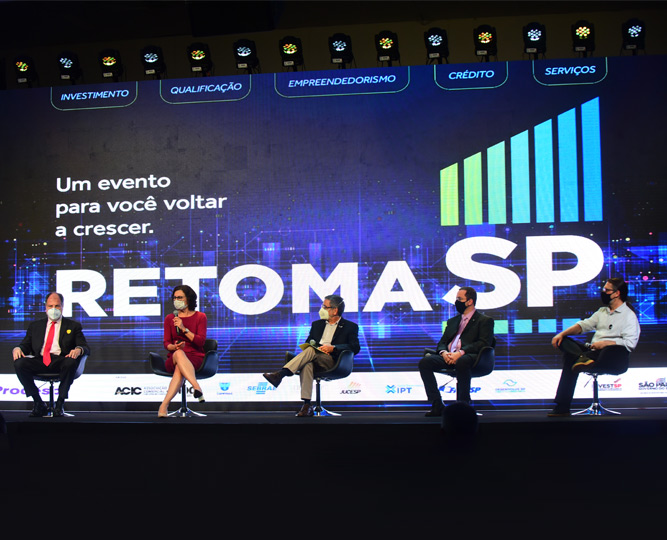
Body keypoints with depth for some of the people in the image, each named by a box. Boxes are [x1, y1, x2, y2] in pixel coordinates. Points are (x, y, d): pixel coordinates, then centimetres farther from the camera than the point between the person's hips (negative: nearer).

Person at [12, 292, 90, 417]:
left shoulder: (73, 326, 18)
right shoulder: (35, 326, 25)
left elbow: (86, 349, 9)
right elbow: (26, 345, 19)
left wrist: (79, 349, -17)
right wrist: (17, 349, -7)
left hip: (61, 361, -2)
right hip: (40, 361, 3)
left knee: (71, 362, -37)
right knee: (19, 363, -27)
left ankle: (59, 404, -24)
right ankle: (39, 404, -17)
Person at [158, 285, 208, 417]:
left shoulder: (200, 317, 7)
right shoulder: (169, 318, 13)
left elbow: (201, 341, -5)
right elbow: (166, 343, 6)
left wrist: (184, 328, -16)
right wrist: (174, 347, -19)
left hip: (195, 358, -1)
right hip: (172, 359, 1)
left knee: (179, 369, -39)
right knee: (179, 354, -40)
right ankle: (197, 387, -55)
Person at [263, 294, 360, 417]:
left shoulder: (350, 327, 13)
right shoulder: (316, 324, 28)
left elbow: (355, 347, -2)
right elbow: (308, 343, 22)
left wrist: (332, 348, -15)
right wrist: (319, 348, -2)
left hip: (332, 361, -3)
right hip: (312, 357, 4)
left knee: (311, 351, -33)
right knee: (306, 364, -35)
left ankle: (280, 374, -43)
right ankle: (306, 405, -43)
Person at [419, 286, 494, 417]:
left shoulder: (485, 320, 9)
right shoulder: (452, 321, 29)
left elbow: (484, 343, -6)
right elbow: (442, 342, 22)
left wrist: (461, 353, -19)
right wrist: (444, 352, -4)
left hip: (469, 356, -6)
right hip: (449, 357, 6)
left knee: (461, 362, -41)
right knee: (424, 362, -20)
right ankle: (437, 405, -20)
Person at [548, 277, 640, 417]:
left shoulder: (629, 315, -1)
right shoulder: (603, 311, 24)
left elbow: (630, 343, -14)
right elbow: (584, 325, 19)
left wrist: (604, 343, -22)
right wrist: (562, 334, 4)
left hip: (613, 359, -7)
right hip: (593, 351, 7)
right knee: (563, 341, -10)